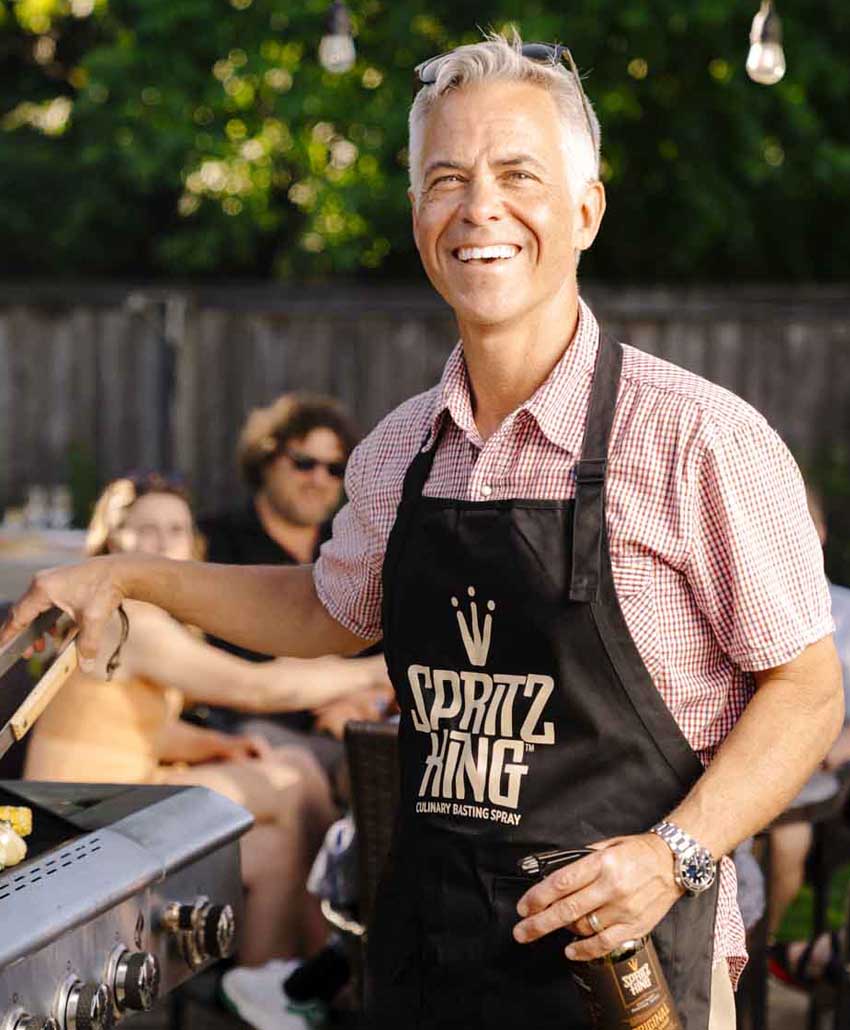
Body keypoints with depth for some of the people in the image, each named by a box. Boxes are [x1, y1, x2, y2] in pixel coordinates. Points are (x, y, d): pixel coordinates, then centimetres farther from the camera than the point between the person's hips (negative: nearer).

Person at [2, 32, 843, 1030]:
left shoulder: (697, 439, -12)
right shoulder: (398, 452, 5)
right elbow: (335, 608, 25)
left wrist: (675, 853, -19)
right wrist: (131, 576, 17)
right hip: (423, 947, 5)